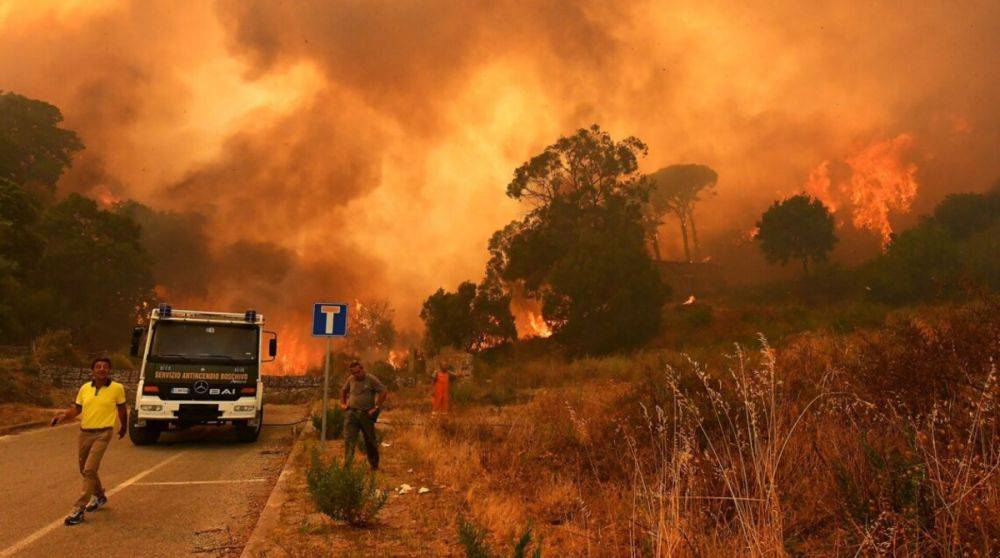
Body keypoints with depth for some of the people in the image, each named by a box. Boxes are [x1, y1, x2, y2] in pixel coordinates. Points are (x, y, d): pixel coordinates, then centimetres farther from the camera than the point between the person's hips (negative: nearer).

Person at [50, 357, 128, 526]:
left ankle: (79, 510, -10)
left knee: (89, 470, -15)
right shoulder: (85, 388, 2)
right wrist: (63, 415, -12)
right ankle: (99, 496, 43)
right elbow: (76, 408, 8)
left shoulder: (117, 388, -7)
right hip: (84, 433, 5)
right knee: (85, 470, 19)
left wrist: (124, 427, 19)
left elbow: (122, 409, 7)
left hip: (102, 434, -5)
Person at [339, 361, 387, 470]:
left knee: (370, 441, 9)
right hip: (352, 413, 4)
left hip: (366, 414, -3)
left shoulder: (371, 379, -9)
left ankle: (374, 466, 24)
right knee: (348, 439, -9)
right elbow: (343, 390, 25)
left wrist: (376, 407, -15)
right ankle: (346, 467, -11)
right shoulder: (350, 379, 7)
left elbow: (384, 392, -14)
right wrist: (343, 403, 14)